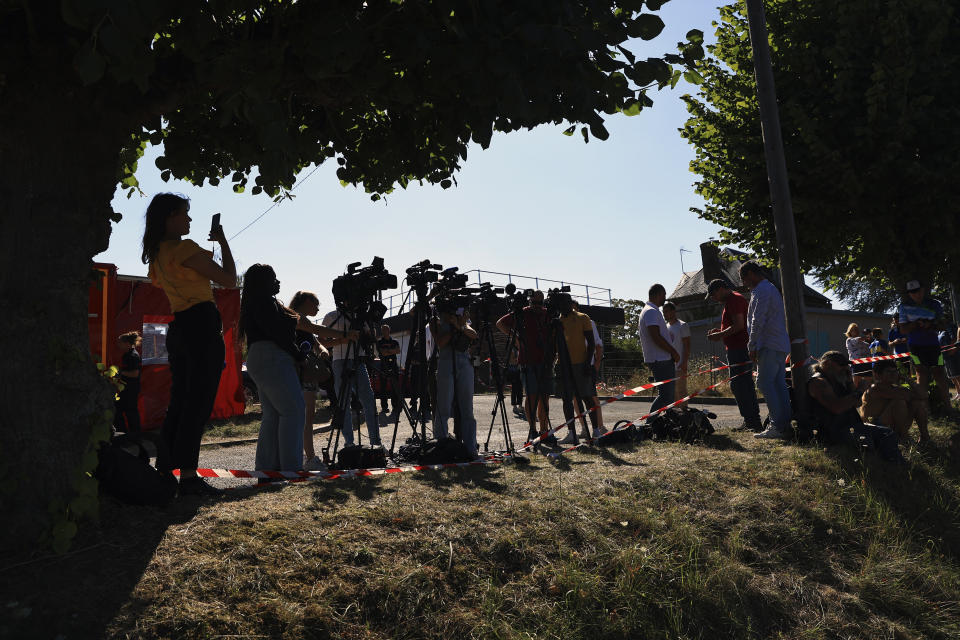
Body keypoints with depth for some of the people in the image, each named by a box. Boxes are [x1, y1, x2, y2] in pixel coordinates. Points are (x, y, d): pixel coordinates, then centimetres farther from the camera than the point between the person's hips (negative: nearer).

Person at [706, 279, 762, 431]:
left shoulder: (734, 300, -12)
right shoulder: (734, 300, 22)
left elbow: (739, 325, -21)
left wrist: (719, 335, -14)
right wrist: (720, 331, 17)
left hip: (738, 349, -11)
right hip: (741, 349, 11)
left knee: (738, 385, -10)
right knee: (746, 384, 13)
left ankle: (751, 421, -9)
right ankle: (754, 421, 17)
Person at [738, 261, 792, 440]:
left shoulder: (761, 290, -9)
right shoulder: (770, 288, 24)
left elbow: (758, 321, -16)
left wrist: (752, 346, -12)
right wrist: (754, 345, 22)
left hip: (769, 346, -10)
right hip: (780, 345, 10)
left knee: (765, 383, -11)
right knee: (779, 385, 8)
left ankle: (777, 427, -12)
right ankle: (786, 425, 7)